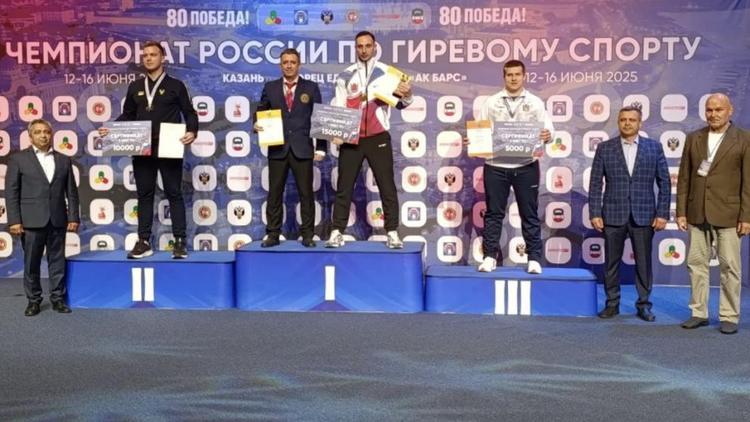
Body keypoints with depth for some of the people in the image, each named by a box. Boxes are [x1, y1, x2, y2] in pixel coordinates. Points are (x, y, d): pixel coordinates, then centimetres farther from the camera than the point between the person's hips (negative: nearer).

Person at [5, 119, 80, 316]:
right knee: (31, 263, 4)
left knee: (57, 261, 6)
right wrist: (14, 220, -9)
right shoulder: (18, 159, 3)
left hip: (57, 220, 2)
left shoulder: (64, 160, 10)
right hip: (31, 220, -2)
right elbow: (11, 192, -2)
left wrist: (73, 217, 1)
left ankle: (58, 298, 15)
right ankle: (33, 300, 15)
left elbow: (71, 192, 9)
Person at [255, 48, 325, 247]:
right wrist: (257, 124, -8)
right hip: (277, 149, 1)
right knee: (274, 193, 3)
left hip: (302, 149, -1)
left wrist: (320, 147, -1)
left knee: (306, 193, 1)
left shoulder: (311, 88, 7)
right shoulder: (270, 88, 11)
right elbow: (260, 112, 16)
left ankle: (307, 234, 9)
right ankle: (273, 234, 11)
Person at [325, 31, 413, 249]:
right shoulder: (345, 76, 5)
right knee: (344, 187, 3)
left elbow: (400, 103, -3)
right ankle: (337, 232, 7)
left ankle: (392, 233, 4)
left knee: (387, 186, 0)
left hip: (378, 138, -1)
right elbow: (337, 107, 5)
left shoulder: (386, 72, 2)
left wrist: (407, 95, -26)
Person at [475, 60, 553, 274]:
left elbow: (548, 127, -1)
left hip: (526, 166, 0)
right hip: (495, 166, 0)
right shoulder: (491, 102, 8)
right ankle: (490, 256, 12)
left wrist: (548, 135, -24)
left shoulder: (535, 102, 6)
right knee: (493, 212, 5)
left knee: (529, 213, 5)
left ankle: (534, 259, 11)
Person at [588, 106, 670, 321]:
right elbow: (595, 183, 2)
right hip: (613, 215, 0)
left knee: (644, 263, 6)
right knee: (611, 263, 6)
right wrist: (595, 213, -4)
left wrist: (662, 214, -2)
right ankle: (612, 304, 18)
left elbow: (664, 183, 4)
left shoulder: (654, 147, 4)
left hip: (644, 215, 0)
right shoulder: (604, 148, 3)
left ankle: (644, 305, 18)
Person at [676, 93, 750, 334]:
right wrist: (681, 212, 4)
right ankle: (699, 313, 18)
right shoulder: (693, 139, 9)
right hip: (697, 214, 3)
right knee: (696, 264, 8)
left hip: (728, 215, -3)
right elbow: (684, 178, 9)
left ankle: (729, 317, 12)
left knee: (729, 267, 2)